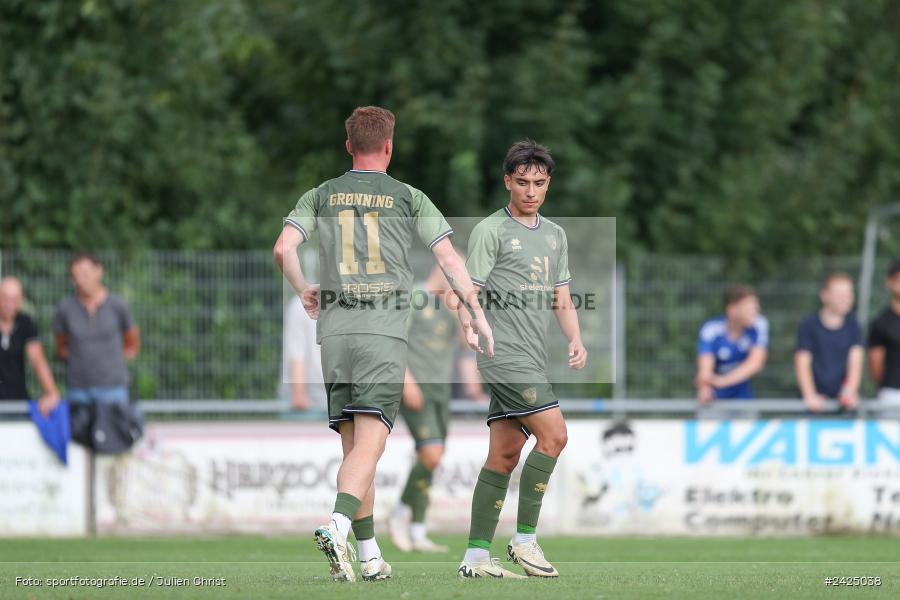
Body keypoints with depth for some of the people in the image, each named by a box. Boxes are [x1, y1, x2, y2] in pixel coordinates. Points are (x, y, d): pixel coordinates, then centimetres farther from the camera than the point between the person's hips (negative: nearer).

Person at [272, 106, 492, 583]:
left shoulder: (321, 197, 10)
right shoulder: (409, 198, 4)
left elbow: (283, 248, -2)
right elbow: (449, 258, 0)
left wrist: (303, 291, 16)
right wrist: (475, 315, 6)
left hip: (334, 329, 3)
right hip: (385, 330, -3)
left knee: (354, 447, 11)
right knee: (368, 446, -10)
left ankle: (369, 556, 11)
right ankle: (338, 525, -35)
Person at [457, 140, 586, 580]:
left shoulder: (555, 235, 19)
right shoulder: (490, 231, -4)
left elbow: (562, 300, 22)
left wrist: (575, 340, 5)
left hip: (532, 361, 7)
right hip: (505, 356, -7)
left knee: (504, 456, 5)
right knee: (553, 435, -15)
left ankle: (476, 557, 7)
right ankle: (525, 539, -8)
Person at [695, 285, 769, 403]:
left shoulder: (758, 326, -16)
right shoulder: (710, 330, -22)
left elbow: (756, 362, -25)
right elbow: (705, 370, -31)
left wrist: (723, 380, -40)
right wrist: (705, 390, -54)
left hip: (742, 395, 2)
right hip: (715, 395, -2)